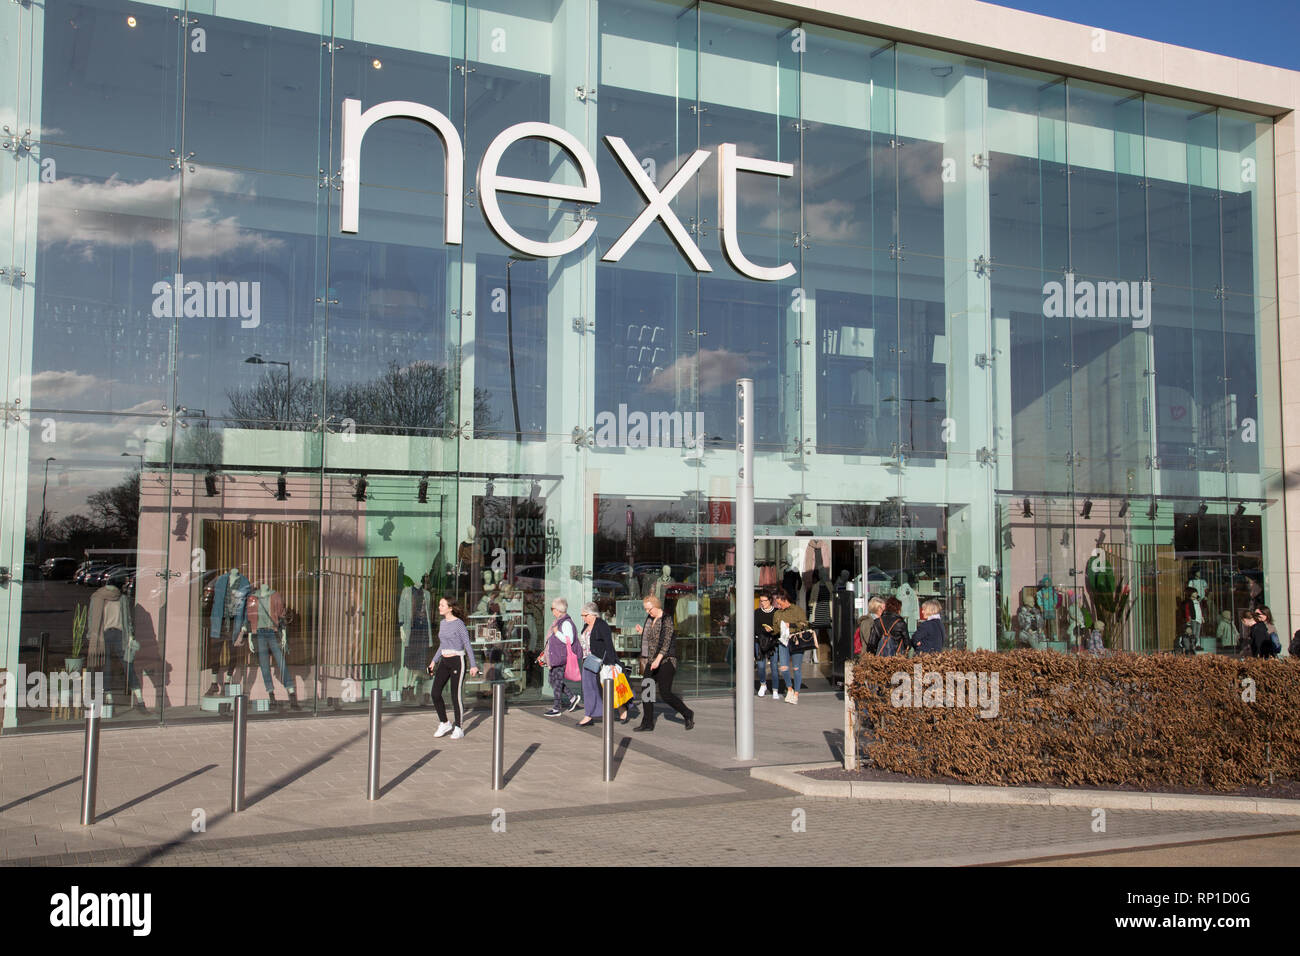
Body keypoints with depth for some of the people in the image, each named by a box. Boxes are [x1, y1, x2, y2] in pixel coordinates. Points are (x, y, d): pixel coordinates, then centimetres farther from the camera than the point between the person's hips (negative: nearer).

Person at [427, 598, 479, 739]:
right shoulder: (442, 623, 11)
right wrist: (434, 661, 17)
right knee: (435, 692, -2)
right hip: (444, 662, 7)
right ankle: (444, 723, 13)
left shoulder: (459, 623, -10)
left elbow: (468, 645, -10)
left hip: (457, 661, -7)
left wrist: (473, 665, -13)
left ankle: (458, 728, 9)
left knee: (456, 695, -2)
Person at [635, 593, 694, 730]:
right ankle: (647, 723, 12)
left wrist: (658, 659, -29)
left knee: (665, 694, -9)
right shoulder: (650, 619, 12)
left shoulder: (667, 620, -13)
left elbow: (666, 642, -21)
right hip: (652, 661, 8)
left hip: (666, 661, -8)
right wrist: (642, 632, 10)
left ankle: (688, 714, 9)